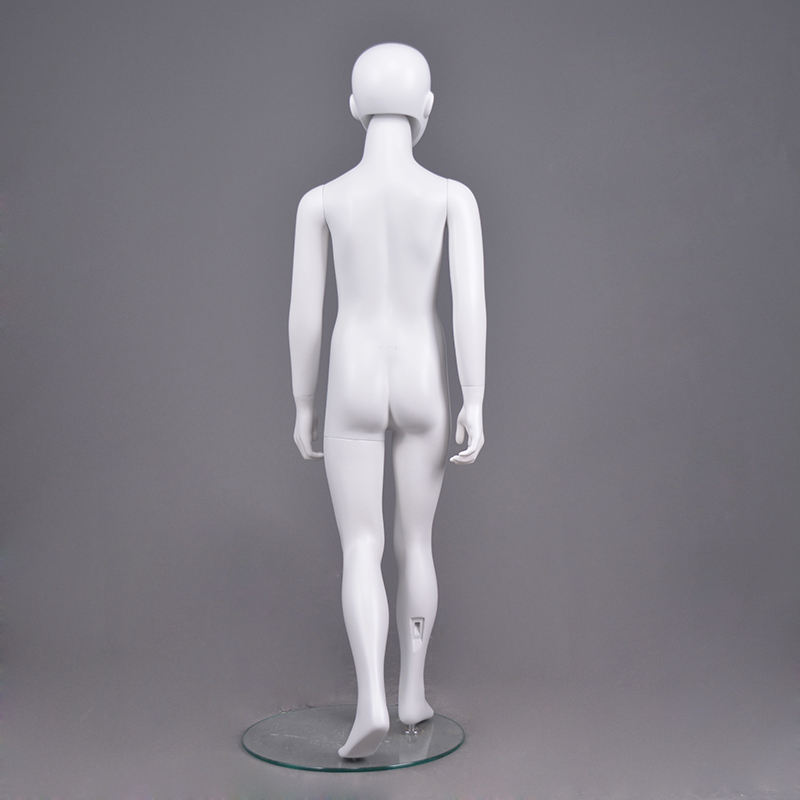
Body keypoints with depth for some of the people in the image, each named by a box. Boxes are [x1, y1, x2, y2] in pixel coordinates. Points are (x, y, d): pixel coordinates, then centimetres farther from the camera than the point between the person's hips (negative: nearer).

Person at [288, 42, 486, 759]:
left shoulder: (320, 200, -2)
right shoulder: (454, 195, -4)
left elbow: (304, 314, -1)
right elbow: (471, 300, -13)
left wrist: (303, 407, 9)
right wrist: (476, 405, -10)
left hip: (353, 391, -1)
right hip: (423, 391, 1)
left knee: (361, 551, 3)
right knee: (415, 543, 16)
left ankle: (371, 701, -14)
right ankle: (413, 691, 25)